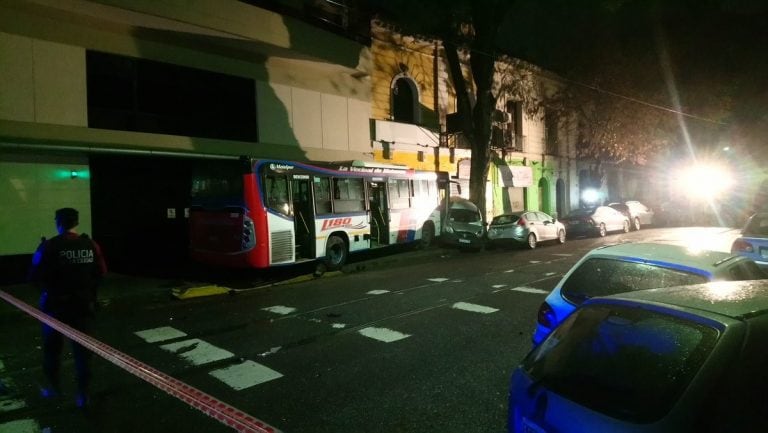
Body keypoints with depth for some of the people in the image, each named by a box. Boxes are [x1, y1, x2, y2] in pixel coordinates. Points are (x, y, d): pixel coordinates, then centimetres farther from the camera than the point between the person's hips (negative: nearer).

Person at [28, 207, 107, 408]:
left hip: (55, 304, -2)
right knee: (82, 348, 10)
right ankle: (82, 394, 15)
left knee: (52, 347, 19)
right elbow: (101, 272, 2)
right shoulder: (91, 245, -6)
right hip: (83, 304, 2)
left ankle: (53, 387, 33)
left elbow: (35, 275, -12)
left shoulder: (49, 246, -16)